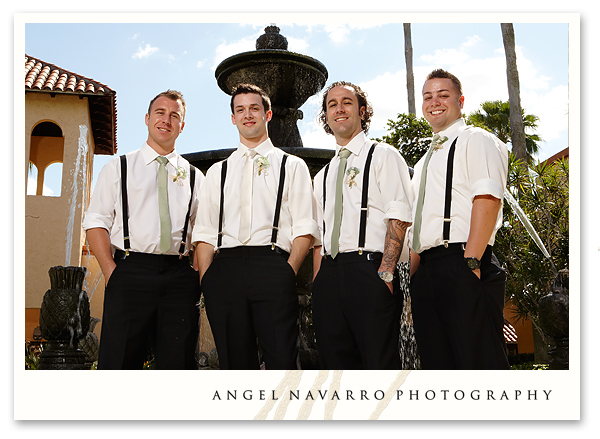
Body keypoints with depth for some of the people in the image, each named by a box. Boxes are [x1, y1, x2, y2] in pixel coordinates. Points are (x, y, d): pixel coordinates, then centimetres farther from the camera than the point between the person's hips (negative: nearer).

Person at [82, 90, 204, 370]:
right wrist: (112, 273, -6)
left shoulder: (195, 177, 17)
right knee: (118, 364, -5)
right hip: (130, 272, -1)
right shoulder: (118, 168, 13)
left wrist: (199, 278, -3)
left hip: (180, 277, 2)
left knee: (178, 363, 1)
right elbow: (95, 222, 6)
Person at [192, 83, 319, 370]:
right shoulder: (217, 172, 23)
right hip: (224, 269, 3)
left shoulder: (292, 166, 15)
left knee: (282, 362, -10)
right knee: (234, 362, 3)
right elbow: (204, 233, 15)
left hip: (273, 267, -2)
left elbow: (304, 228, 5)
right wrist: (205, 280, 0)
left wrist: (288, 273, -10)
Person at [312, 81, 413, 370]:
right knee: (334, 364, 5)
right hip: (329, 278, 6)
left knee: (380, 363, -8)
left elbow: (399, 218, -7)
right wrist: (318, 284, 8)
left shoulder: (383, 156, 6)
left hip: (369, 269, -5)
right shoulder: (323, 176, 23)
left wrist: (385, 273, -17)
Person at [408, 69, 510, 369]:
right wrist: (412, 276, 15)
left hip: (462, 266, -8)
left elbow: (488, 200, -13)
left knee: (478, 359, -11)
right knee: (436, 362, 7)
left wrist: (471, 261, -23)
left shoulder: (476, 140, 3)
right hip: (426, 273, 8)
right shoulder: (425, 162, 28)